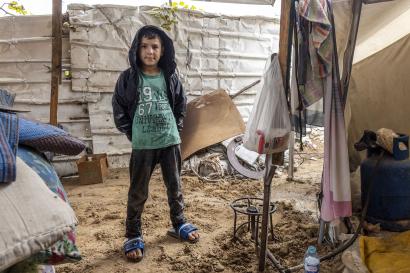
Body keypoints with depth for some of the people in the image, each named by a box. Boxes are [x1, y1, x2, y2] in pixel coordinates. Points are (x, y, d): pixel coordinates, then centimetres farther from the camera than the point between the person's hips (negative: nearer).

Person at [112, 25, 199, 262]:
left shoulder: (170, 77, 1)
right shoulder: (128, 78, -5)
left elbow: (181, 106, 12)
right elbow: (119, 111, 2)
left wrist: (175, 129, 6)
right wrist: (134, 134, 0)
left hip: (171, 142, 2)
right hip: (142, 146, -2)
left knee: (175, 186, 15)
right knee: (138, 192, 7)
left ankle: (179, 224, 35)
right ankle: (134, 236, 22)